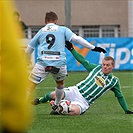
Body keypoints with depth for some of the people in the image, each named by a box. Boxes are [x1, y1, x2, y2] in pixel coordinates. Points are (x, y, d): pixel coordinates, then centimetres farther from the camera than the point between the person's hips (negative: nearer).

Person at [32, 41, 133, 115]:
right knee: (55, 95, -20)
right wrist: (71, 49, 15)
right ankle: (41, 100, 14)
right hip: (76, 91, 3)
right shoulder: (97, 68, 12)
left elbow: (120, 96, 15)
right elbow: (83, 61, 19)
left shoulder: (114, 81, 7)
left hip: (84, 102, -3)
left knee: (74, 111, -38)